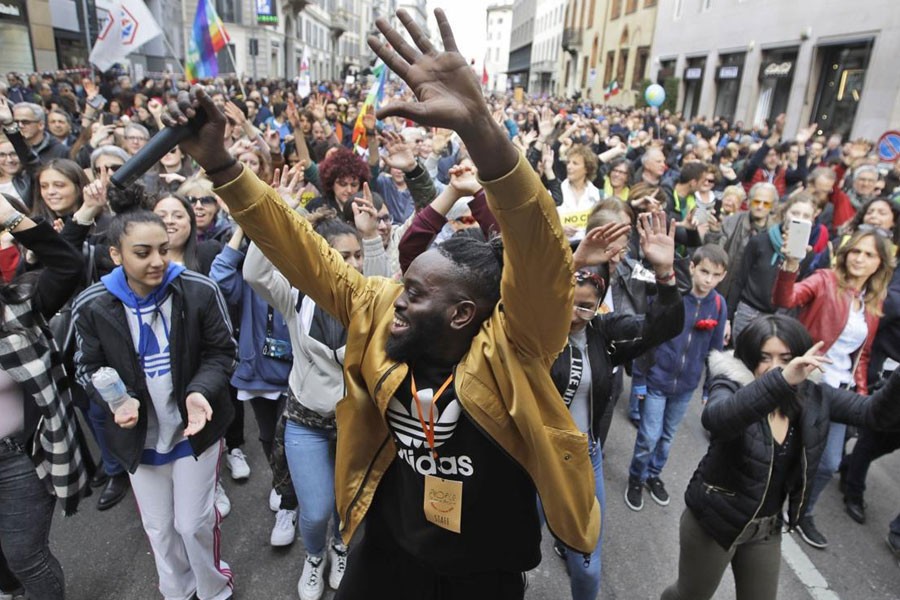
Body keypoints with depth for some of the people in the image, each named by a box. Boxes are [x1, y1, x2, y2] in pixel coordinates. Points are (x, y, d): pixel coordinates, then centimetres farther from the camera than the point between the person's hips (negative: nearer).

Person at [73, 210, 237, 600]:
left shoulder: (200, 291, -19)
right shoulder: (92, 306, -14)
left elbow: (221, 353, -9)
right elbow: (88, 367, -1)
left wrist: (200, 392, -27)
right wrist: (116, 400, -21)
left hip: (194, 427, -2)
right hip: (139, 436, 3)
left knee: (194, 523, 8)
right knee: (158, 527, 20)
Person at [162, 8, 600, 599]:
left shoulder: (509, 347, -25)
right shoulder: (379, 311, -13)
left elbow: (539, 255, -41)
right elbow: (306, 255, -10)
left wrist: (478, 127, -56)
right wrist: (219, 163, -17)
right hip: (390, 550, 3)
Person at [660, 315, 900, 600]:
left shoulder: (813, 396, -7)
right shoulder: (732, 386, -23)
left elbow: (876, 412, -12)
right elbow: (715, 418, -45)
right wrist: (781, 380, -57)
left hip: (766, 528, 5)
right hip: (714, 521, -4)